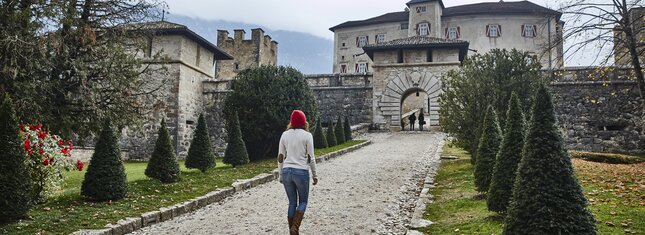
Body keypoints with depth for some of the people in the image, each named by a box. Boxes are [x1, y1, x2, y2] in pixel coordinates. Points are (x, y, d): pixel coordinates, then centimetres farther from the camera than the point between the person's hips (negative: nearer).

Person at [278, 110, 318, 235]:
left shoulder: (285, 134, 4)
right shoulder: (307, 135, -5)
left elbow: (280, 157, 6)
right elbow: (310, 158, -5)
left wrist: (280, 175, 14)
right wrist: (314, 175, 4)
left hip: (286, 171, 3)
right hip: (301, 172, -3)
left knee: (292, 203, 14)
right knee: (303, 202, 12)